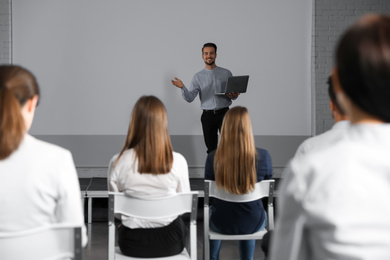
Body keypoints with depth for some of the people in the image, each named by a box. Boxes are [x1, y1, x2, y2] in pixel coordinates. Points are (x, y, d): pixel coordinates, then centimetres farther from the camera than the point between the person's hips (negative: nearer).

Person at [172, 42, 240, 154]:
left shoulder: (226, 73, 6)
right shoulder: (198, 77, 6)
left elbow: (234, 93, 11)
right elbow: (189, 98, -2)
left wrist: (234, 95, -14)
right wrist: (182, 87, -21)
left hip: (224, 113, -1)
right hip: (207, 115, 1)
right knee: (211, 148, 7)